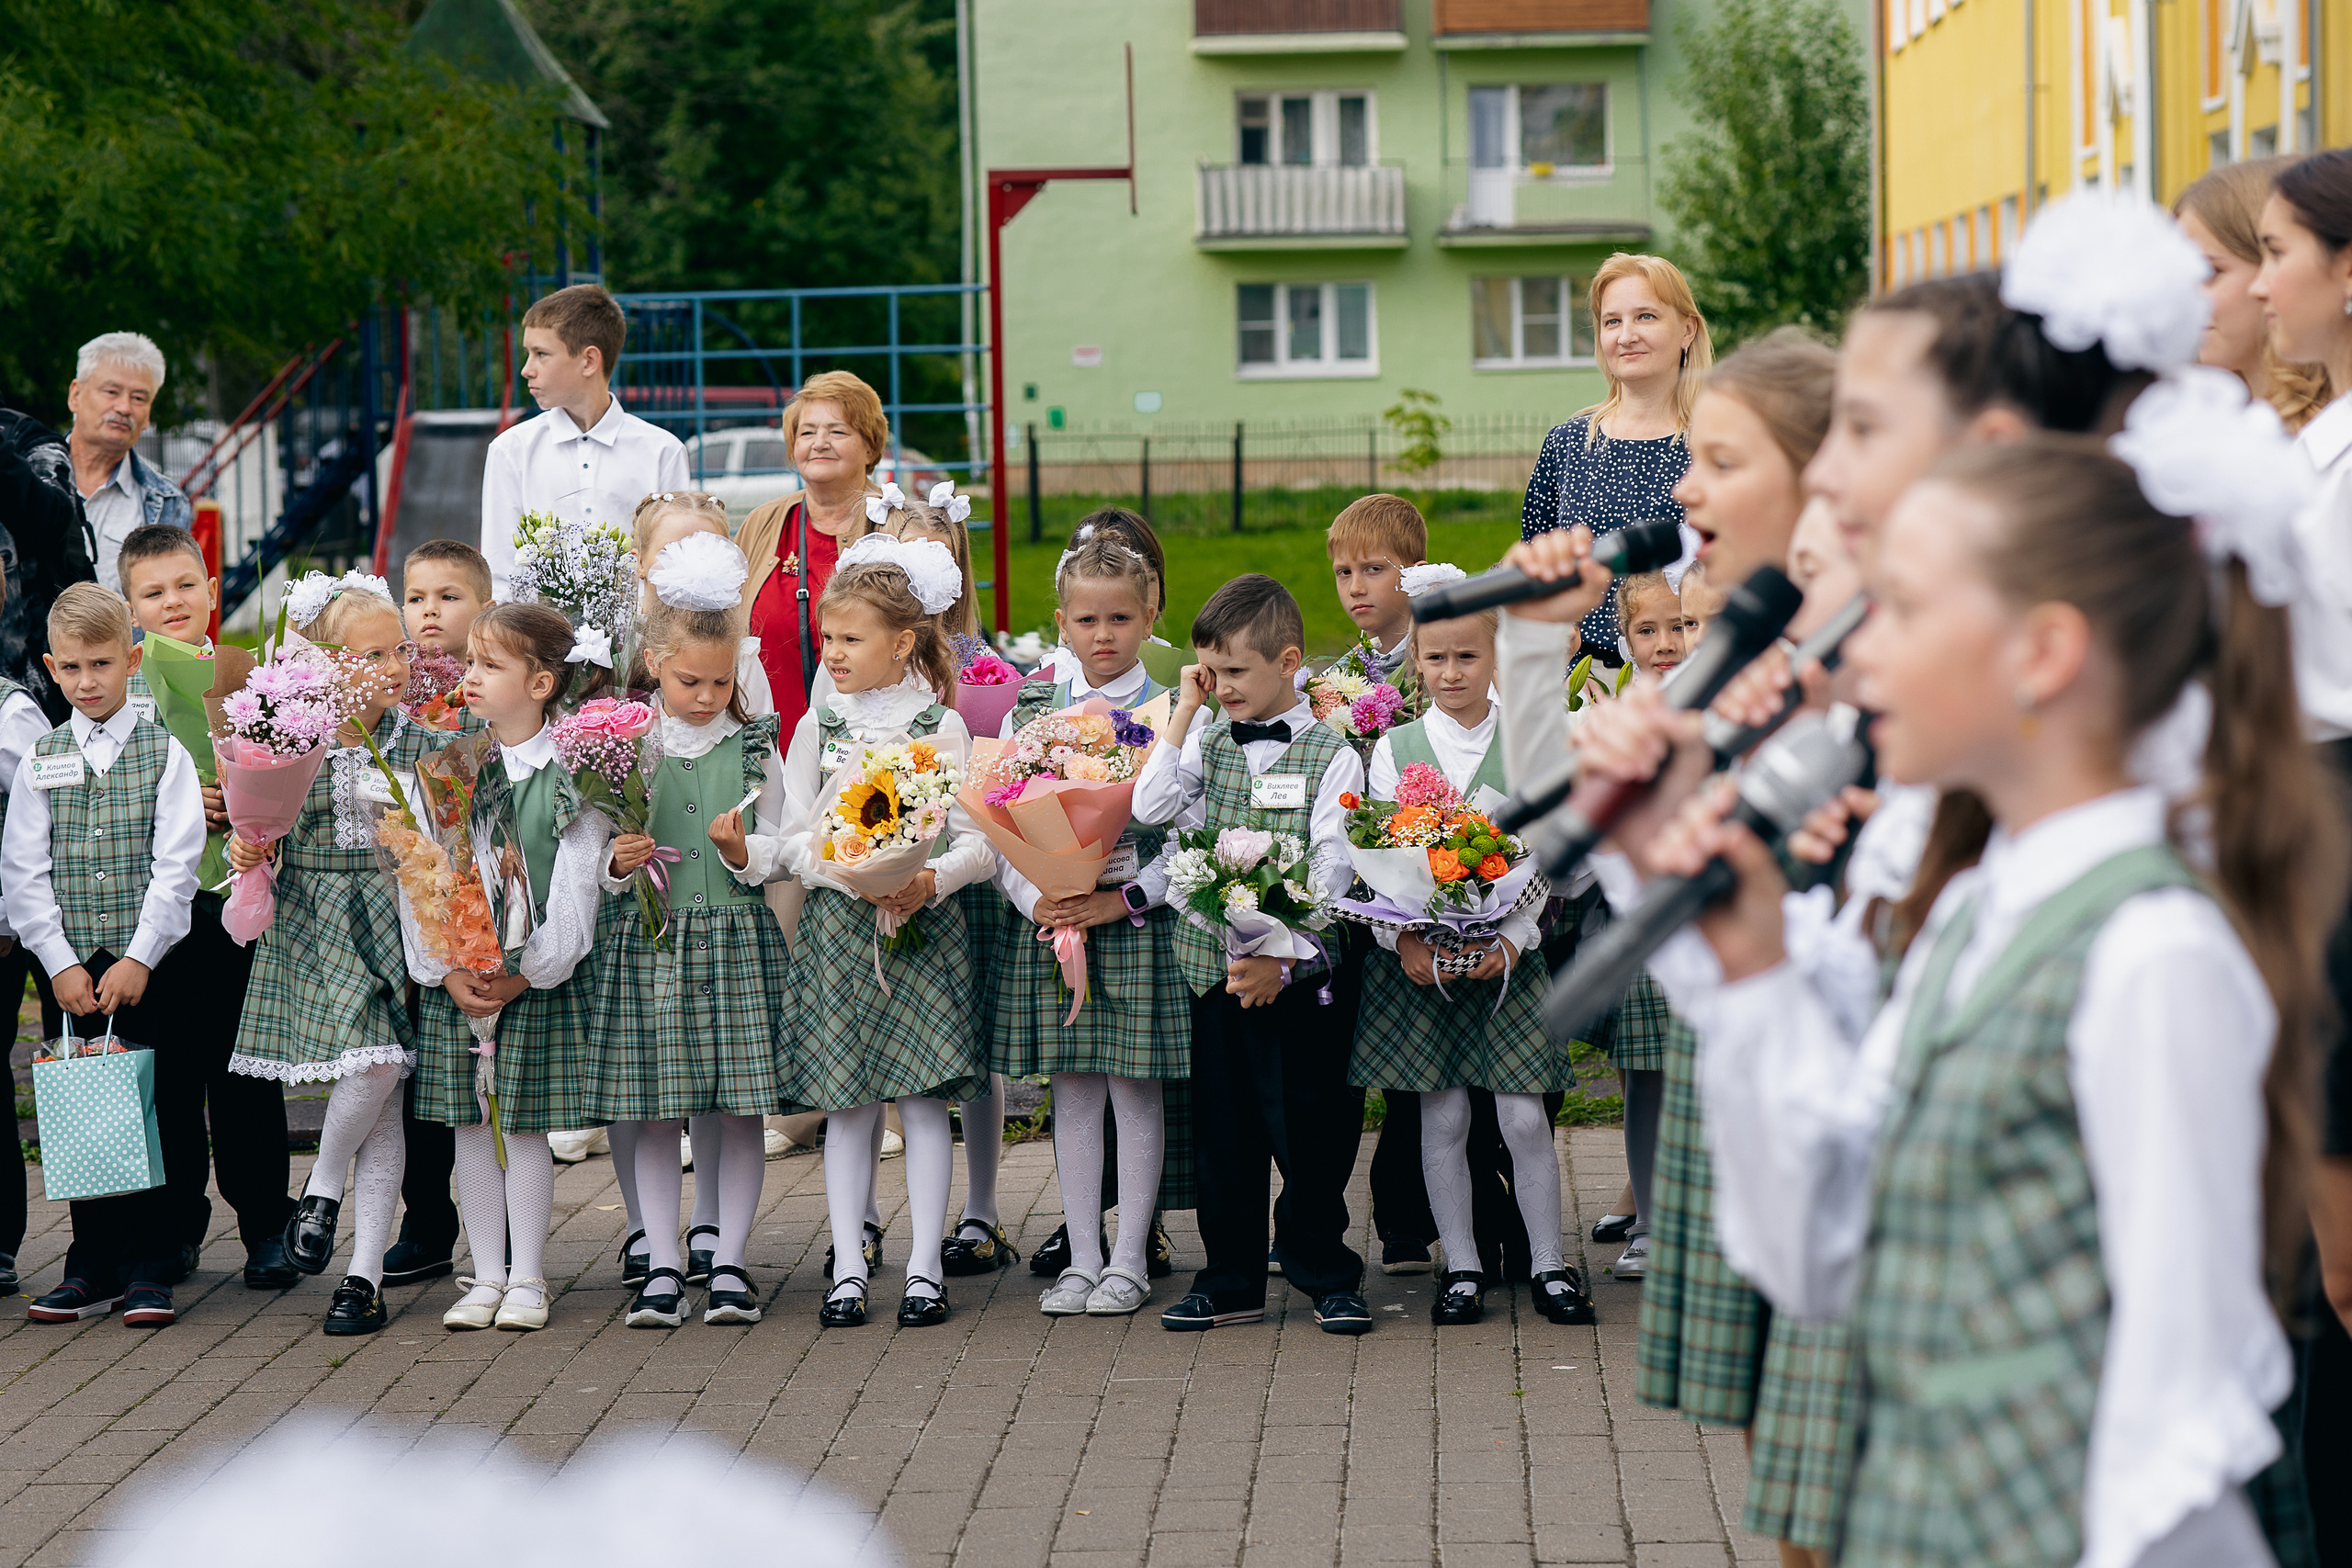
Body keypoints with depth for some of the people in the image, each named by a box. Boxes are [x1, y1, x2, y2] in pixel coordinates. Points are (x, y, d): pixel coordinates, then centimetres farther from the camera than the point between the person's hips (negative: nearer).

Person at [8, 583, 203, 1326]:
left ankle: (149, 1271, 5)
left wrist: (138, 959, -13)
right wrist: (60, 962, -6)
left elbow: (176, 866, -6)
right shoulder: (40, 761, 7)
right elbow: (24, 872, 4)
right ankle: (93, 1270, 12)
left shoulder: (165, 754, 0)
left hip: (147, 965, -2)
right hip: (71, 965, 2)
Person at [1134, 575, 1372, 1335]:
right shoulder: (1208, 741, 9)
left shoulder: (1332, 754, -5)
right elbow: (1150, 810, -4)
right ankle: (1231, 1281, 18)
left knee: (1312, 1129, 1)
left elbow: (1331, 871, -10)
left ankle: (1324, 1274, 14)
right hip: (1216, 969, 4)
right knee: (1224, 1129, 10)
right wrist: (1183, 713, -4)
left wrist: (1282, 957, -17)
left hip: (1301, 977, -4)